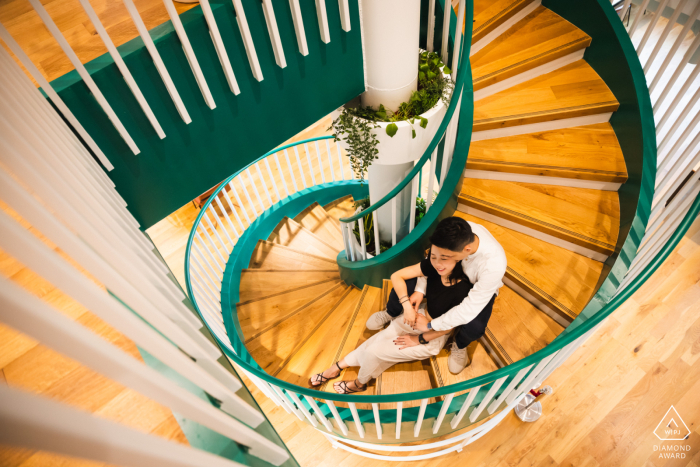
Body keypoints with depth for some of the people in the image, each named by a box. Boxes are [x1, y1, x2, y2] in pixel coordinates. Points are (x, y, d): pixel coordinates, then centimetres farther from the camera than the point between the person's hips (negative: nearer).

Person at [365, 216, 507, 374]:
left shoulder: (494, 265, -45)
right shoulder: (459, 232, -35)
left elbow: (470, 309, -37)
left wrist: (430, 325, -28)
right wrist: (420, 290, -24)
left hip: (479, 288, -3)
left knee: (474, 328, -31)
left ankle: (459, 346, 9)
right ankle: (391, 313, 28)